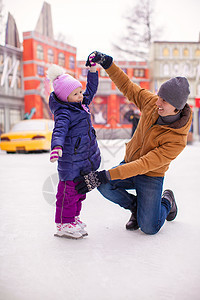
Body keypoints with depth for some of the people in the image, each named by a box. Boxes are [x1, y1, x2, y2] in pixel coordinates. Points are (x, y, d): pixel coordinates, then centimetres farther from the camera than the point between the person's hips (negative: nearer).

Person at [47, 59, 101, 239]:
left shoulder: (82, 104, 10)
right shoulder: (63, 113, -17)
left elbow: (91, 89, 24)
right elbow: (59, 130, -32)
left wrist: (93, 69, 18)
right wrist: (57, 146, -50)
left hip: (86, 159, 9)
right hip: (71, 160, -9)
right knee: (69, 191, -1)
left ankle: (74, 218, 33)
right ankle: (64, 224, 12)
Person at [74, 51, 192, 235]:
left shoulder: (177, 140, -30)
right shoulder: (151, 102, -17)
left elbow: (144, 165, -34)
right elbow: (127, 87, -2)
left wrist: (103, 176, -39)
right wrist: (107, 63, -14)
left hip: (151, 176, -4)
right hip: (129, 164, 4)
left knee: (149, 228, -11)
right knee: (105, 187, -24)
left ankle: (167, 202, 24)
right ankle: (135, 206, 8)